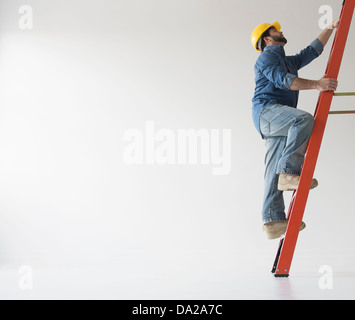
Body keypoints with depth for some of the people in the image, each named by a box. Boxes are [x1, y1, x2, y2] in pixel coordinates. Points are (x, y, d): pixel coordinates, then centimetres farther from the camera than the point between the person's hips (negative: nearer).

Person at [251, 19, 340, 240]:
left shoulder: (288, 61, 34)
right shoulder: (266, 57, 6)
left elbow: (313, 51, 42)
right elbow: (282, 79, -11)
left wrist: (331, 28, 41)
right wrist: (317, 85, -18)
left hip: (278, 122, 8)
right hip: (267, 110, -8)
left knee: (276, 171, -4)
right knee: (304, 119, -34)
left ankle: (273, 220, -12)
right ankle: (289, 172, -35)